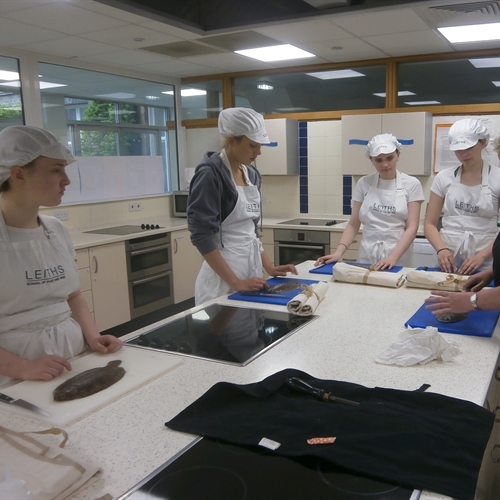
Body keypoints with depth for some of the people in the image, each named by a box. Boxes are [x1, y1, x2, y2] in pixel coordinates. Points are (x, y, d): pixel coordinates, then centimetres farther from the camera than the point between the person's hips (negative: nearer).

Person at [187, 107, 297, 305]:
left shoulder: (251, 174, 7)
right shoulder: (210, 175, -15)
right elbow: (201, 235, -20)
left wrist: (269, 267, 7)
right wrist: (235, 282, -22)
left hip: (251, 263, 7)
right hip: (224, 277, -7)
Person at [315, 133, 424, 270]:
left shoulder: (411, 184, -1)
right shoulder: (364, 183, 4)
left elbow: (412, 228, -7)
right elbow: (353, 224, 5)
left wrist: (393, 257, -22)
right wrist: (339, 251, -11)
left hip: (399, 258, -1)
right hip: (367, 256, 2)